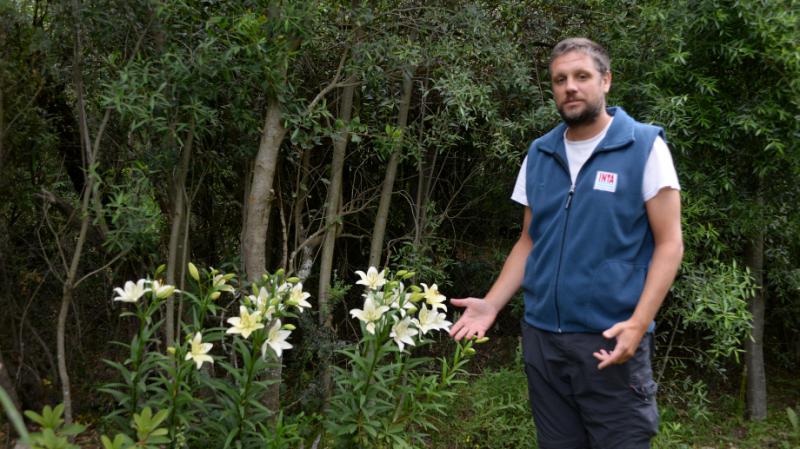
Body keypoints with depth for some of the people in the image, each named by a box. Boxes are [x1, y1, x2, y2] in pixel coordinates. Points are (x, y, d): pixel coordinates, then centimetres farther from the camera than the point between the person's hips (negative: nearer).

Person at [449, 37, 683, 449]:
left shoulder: (644, 146, -5)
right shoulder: (539, 154, 9)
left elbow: (668, 243, -7)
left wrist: (638, 324, -19)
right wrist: (491, 305, 2)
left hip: (611, 339, -4)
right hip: (541, 336, 5)